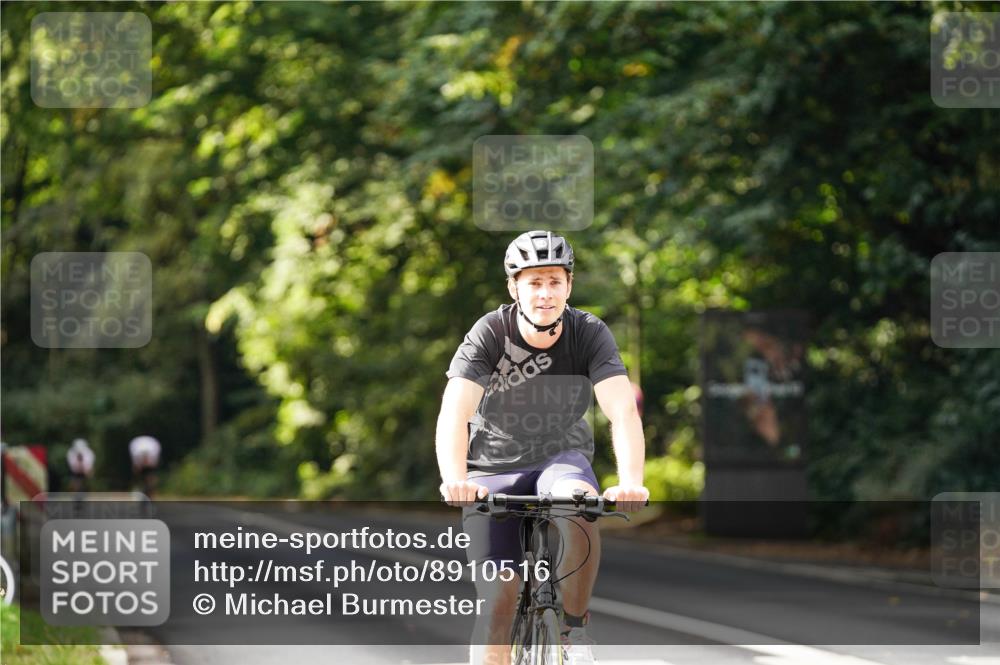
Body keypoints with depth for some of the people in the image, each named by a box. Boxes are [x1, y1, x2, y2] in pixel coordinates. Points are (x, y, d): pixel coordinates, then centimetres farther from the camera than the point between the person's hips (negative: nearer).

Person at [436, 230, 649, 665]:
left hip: (561, 457, 0)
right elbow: (454, 413, -31)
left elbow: (623, 411, -27)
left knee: (579, 507, -35)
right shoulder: (489, 334, -19)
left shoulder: (589, 334, -16)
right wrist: (455, 481, -50)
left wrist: (631, 481, -45)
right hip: (495, 469, 0)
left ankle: (574, 627, -14)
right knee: (497, 604, -10)